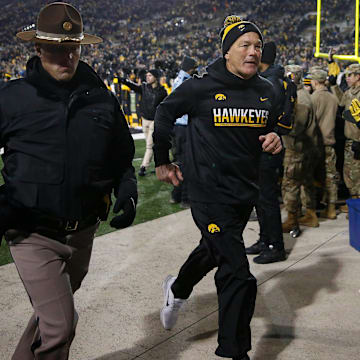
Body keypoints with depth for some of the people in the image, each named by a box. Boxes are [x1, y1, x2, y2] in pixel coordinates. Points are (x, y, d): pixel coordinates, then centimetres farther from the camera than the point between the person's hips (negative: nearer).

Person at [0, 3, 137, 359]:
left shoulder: (102, 100, 5)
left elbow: (122, 159, 15)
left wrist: (127, 195, -1)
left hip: (82, 232, 5)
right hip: (32, 234, -4)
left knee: (52, 313, 22)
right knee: (59, 327, -11)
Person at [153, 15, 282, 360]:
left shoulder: (266, 92, 3)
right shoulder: (202, 87, -13)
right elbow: (164, 114, 3)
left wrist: (275, 141, -5)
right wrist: (162, 161, 9)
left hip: (246, 192, 7)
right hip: (210, 193, -7)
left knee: (214, 250, 28)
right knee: (238, 276, -10)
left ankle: (177, 289, 57)